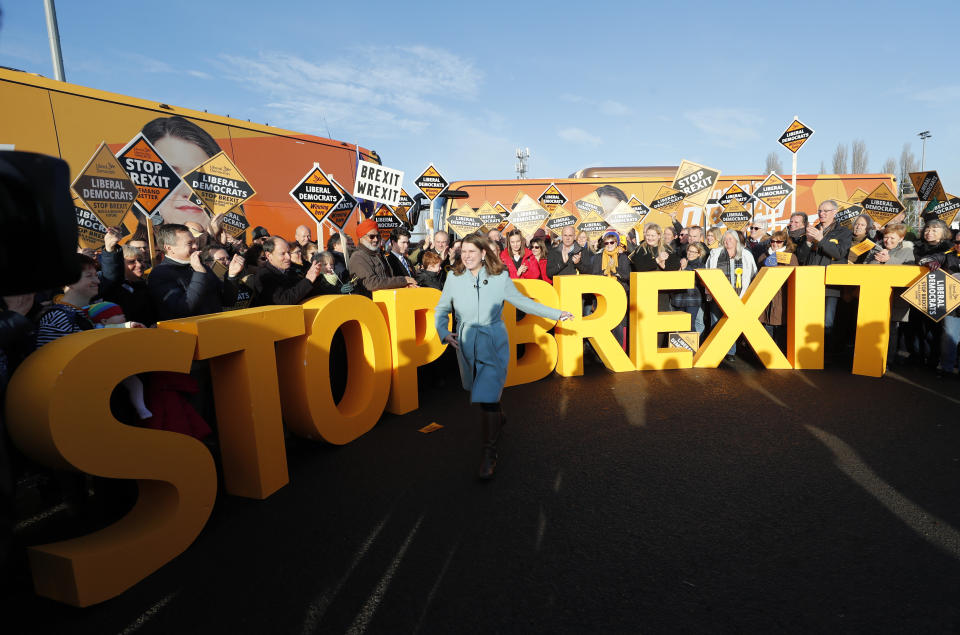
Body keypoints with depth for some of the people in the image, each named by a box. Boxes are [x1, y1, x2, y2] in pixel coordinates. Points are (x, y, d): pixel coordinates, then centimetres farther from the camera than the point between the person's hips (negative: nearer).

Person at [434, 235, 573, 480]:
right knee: (481, 390, 18)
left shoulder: (500, 278, -4)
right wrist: (444, 332, -8)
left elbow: (523, 302, 7)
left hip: (493, 345, -3)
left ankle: (490, 454, 2)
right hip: (466, 345, 3)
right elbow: (441, 309, 10)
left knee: (488, 396, -12)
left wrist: (556, 313, 8)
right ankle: (499, 419, 50)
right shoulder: (454, 278, 0)